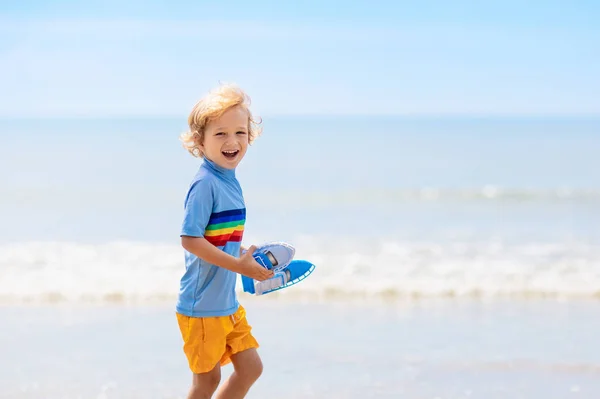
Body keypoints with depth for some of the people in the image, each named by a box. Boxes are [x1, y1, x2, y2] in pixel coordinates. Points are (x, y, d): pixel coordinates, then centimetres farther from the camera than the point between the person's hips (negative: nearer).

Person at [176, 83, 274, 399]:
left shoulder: (230, 182, 7)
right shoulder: (205, 184, -19)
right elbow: (190, 239, -24)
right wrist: (239, 266, -24)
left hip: (228, 303, 8)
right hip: (202, 305, -8)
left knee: (251, 367, 13)